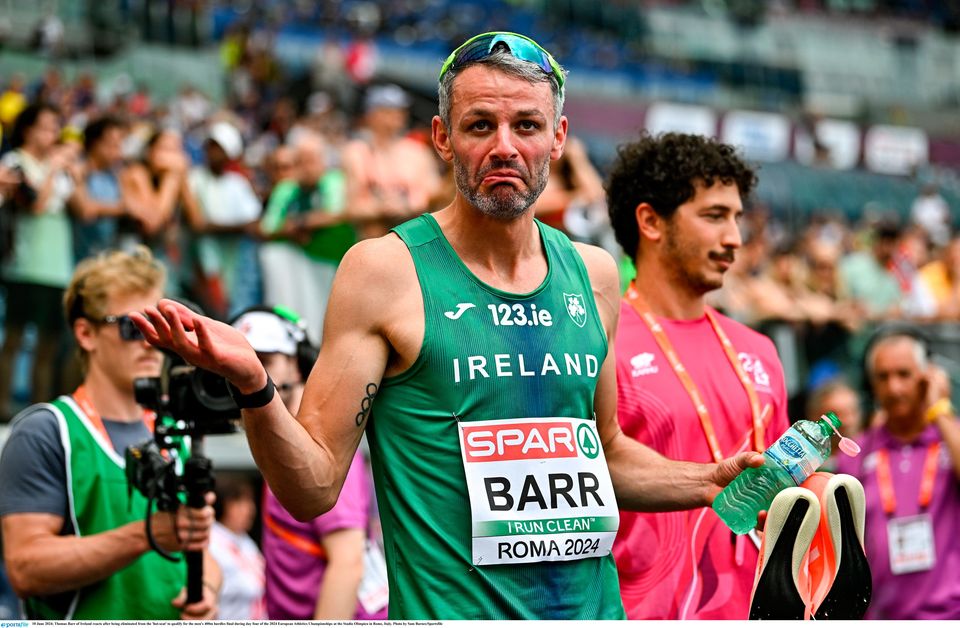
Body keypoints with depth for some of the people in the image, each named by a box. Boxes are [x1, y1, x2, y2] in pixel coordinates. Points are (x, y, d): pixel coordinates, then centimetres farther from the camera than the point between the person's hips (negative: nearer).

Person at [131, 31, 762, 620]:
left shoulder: (592, 274, 7)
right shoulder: (384, 270, -8)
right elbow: (313, 488, -10)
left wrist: (715, 480, 8)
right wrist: (252, 386, -26)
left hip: (593, 608, 5)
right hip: (453, 612, -4)